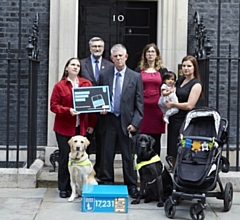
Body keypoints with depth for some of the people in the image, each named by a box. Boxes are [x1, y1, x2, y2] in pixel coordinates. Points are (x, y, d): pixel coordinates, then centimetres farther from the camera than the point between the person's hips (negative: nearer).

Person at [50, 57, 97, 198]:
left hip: (81, 127, 2)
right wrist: (68, 110, -20)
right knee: (65, 156, 1)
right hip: (64, 128, -2)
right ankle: (63, 188, 11)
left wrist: (92, 124, 2)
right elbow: (54, 106, -3)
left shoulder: (87, 84, 5)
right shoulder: (59, 86, -1)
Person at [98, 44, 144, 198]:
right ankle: (106, 184, 15)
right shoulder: (104, 76, 8)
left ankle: (131, 186, 13)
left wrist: (135, 123, -8)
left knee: (129, 156, 3)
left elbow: (139, 104, 1)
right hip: (109, 120, 2)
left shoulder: (136, 77, 3)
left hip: (127, 122, -1)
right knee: (107, 155, 4)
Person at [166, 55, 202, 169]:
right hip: (174, 120, 7)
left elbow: (189, 105, -15)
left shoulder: (196, 84, -7)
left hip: (184, 121, -7)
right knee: (173, 153, 10)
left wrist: (172, 104, -9)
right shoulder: (179, 81, 15)